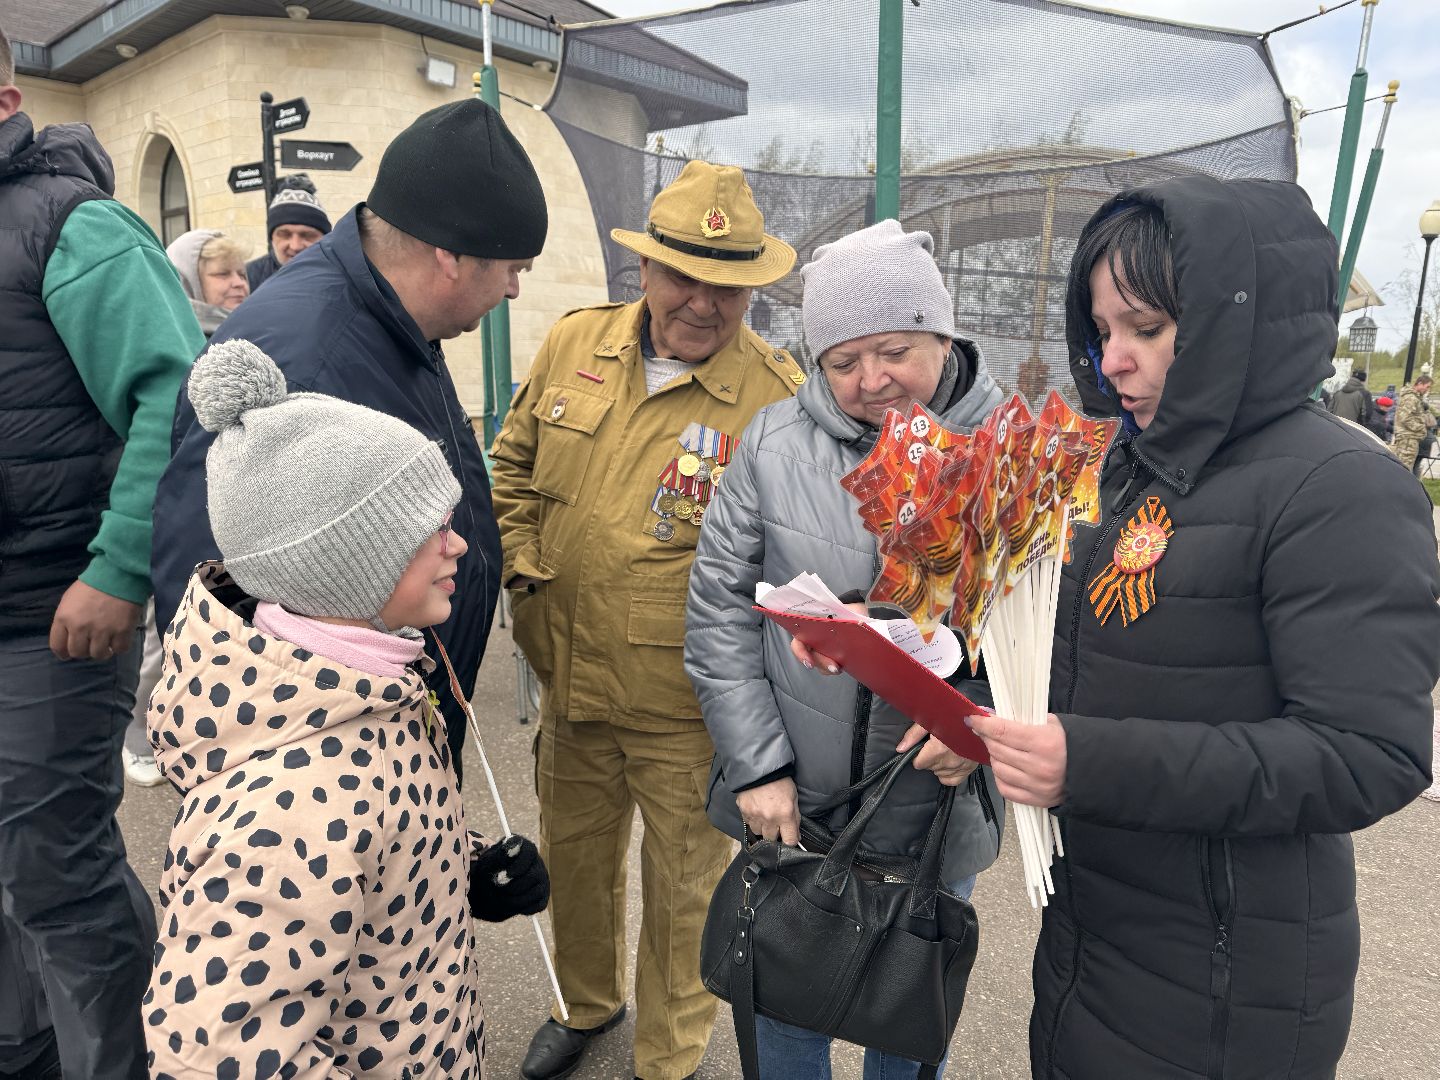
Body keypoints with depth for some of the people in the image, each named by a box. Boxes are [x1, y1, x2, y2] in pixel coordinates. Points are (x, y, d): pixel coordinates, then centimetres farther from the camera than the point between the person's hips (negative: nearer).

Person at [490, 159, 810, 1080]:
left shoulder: (778, 393, -15)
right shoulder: (574, 345, -1)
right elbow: (514, 464, 12)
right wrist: (521, 563, 3)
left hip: (688, 706, -4)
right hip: (571, 679, 5)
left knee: (685, 886, 15)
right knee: (576, 853, 25)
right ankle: (588, 1003, 55)